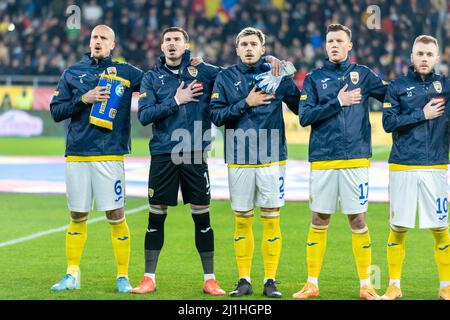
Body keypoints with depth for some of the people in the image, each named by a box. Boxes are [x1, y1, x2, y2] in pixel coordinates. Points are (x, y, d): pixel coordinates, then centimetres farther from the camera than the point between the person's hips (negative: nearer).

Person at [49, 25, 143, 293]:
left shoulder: (125, 72, 8)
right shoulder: (73, 73, 11)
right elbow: (56, 111, 7)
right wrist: (83, 100, -7)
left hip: (110, 155, -2)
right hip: (76, 156, 2)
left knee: (116, 216, -4)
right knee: (77, 217, 8)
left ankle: (123, 277, 4)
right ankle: (72, 275, 18)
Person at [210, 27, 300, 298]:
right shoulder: (226, 78, 6)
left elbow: (301, 107, 5)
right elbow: (216, 115, -2)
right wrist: (246, 103, -11)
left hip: (272, 159, -1)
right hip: (239, 161, 1)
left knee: (271, 220, 0)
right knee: (242, 222, 5)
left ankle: (271, 281, 6)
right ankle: (244, 281, 12)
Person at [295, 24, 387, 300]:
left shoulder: (363, 74, 8)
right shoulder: (314, 78, 7)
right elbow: (305, 116, -3)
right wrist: (338, 103, -9)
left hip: (355, 159, 0)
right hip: (322, 160, 1)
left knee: (358, 220, 0)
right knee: (319, 221, 5)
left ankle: (366, 285, 7)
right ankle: (312, 283, 12)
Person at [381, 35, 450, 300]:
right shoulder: (397, 87, 6)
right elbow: (389, 122, -5)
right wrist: (422, 114, -8)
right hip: (402, 167, 0)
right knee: (398, 228, 3)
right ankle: (395, 286, 13)